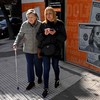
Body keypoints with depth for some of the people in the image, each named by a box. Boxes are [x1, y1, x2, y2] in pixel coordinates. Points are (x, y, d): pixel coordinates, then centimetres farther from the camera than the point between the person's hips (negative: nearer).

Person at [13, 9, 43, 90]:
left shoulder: (40, 24, -11)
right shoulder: (24, 25, -6)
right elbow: (20, 35, 0)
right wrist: (16, 43, -14)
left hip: (38, 49, -1)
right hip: (28, 50, 2)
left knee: (38, 65, 15)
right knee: (29, 65, 7)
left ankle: (39, 77, 41)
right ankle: (31, 82, 20)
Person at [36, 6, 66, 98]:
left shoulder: (60, 24, -5)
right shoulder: (43, 24, 0)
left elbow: (64, 37, -6)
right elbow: (38, 37, -1)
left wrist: (55, 33, -23)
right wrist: (44, 34, -21)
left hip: (56, 50, -1)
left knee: (55, 66, 17)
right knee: (46, 69, 2)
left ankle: (57, 80, 46)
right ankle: (46, 88, 13)